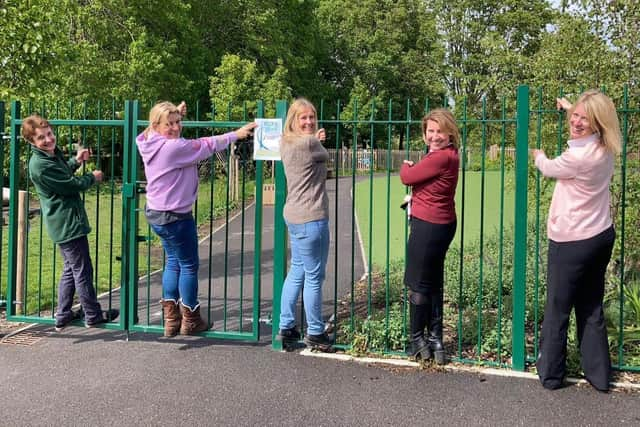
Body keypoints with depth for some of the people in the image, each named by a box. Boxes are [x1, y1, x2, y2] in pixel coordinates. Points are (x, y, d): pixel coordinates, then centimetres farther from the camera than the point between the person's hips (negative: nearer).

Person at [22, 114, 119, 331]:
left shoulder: (53, 154, 9)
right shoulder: (40, 165, -21)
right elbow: (71, 185, -18)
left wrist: (76, 161, 14)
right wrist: (92, 177, -2)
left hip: (65, 222, 11)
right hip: (68, 223, -11)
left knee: (70, 269, 18)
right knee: (82, 270, 1)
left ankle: (63, 316, 26)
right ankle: (93, 316, 13)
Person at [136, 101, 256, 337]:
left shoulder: (152, 144, 4)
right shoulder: (173, 147, -22)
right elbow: (206, 145, -17)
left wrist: (178, 115, 12)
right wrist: (237, 134, -11)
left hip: (156, 213, 10)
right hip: (175, 216, -9)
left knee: (173, 262, 19)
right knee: (189, 265, 6)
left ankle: (171, 320, 23)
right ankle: (190, 321, 18)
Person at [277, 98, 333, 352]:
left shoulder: (286, 143, 10)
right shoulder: (308, 143, -16)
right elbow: (324, 156, 4)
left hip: (294, 216, 10)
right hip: (311, 218, -10)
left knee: (296, 271, 18)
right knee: (314, 277, 0)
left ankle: (286, 327, 25)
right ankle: (315, 333, 11)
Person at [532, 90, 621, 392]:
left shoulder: (578, 156, -23)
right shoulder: (606, 149, 1)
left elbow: (549, 169, -1)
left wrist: (537, 155, 20)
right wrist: (571, 107, 37)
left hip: (572, 242, -8)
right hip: (602, 235, 8)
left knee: (557, 309, 7)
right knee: (592, 309, 15)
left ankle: (550, 374, 19)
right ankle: (599, 375, 22)